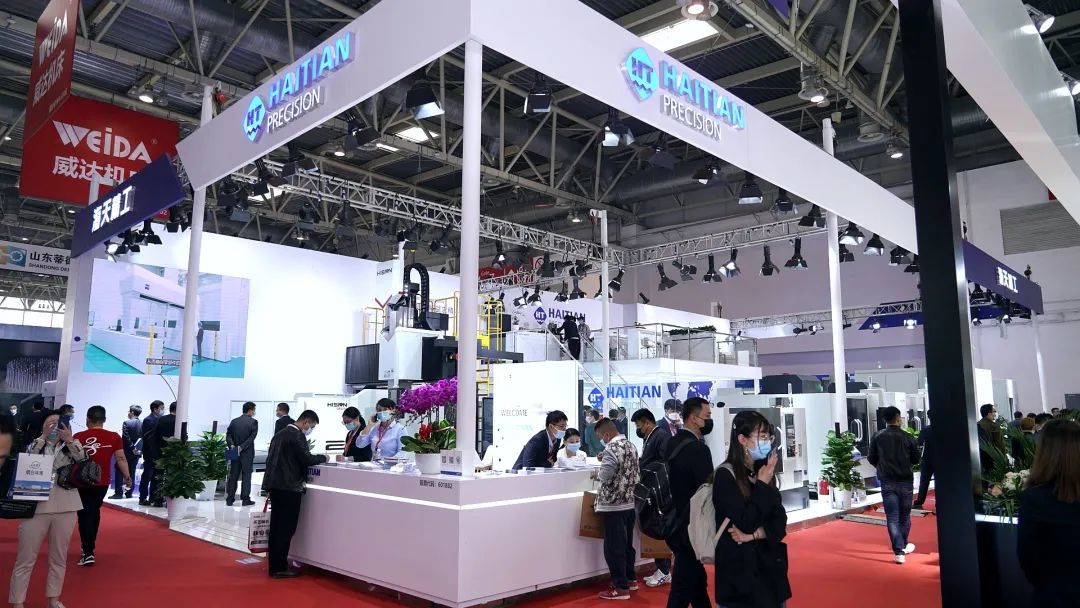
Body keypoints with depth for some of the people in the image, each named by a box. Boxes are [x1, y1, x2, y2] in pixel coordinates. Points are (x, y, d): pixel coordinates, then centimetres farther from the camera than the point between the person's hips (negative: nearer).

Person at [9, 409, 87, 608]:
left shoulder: (72, 445, 7)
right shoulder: (35, 444, 3)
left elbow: (85, 462, -7)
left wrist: (69, 440, -16)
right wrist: (43, 437, -19)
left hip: (65, 507, 2)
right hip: (36, 506, -2)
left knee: (59, 557, 12)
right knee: (26, 559, 2)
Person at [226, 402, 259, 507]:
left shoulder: (234, 421, 6)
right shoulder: (253, 422, -9)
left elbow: (228, 434, 0)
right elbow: (252, 437, -17)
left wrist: (232, 445, -8)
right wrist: (242, 447, -16)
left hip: (235, 452, 4)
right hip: (247, 453, -4)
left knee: (233, 476, 10)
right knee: (246, 476, 3)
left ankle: (230, 499, 11)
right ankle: (245, 499, 4)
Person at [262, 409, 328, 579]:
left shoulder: (280, 433, 17)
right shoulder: (297, 435, -12)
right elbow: (307, 459, -18)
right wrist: (323, 457, -2)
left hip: (275, 484, 9)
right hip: (288, 486, -9)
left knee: (277, 526, 13)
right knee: (286, 528, -3)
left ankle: (274, 565, 18)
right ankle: (280, 568, 0)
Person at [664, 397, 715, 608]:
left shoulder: (673, 443, 6)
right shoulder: (698, 449, -21)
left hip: (677, 523, 9)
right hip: (691, 527, -9)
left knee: (696, 578, 19)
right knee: (684, 584, 0)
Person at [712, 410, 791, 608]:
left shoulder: (764, 472, 6)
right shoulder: (725, 476, -13)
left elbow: (780, 523, 3)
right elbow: (745, 523, -19)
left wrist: (753, 535, -14)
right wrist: (762, 485, -13)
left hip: (769, 563, 6)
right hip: (740, 568, -6)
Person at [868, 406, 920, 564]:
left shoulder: (878, 437, -5)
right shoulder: (908, 437, -7)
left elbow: (872, 459, 1)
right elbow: (916, 460, 1)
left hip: (887, 482, 0)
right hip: (905, 481, 0)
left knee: (892, 518, 1)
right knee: (905, 515, 17)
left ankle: (899, 552, -6)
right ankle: (904, 545, 33)